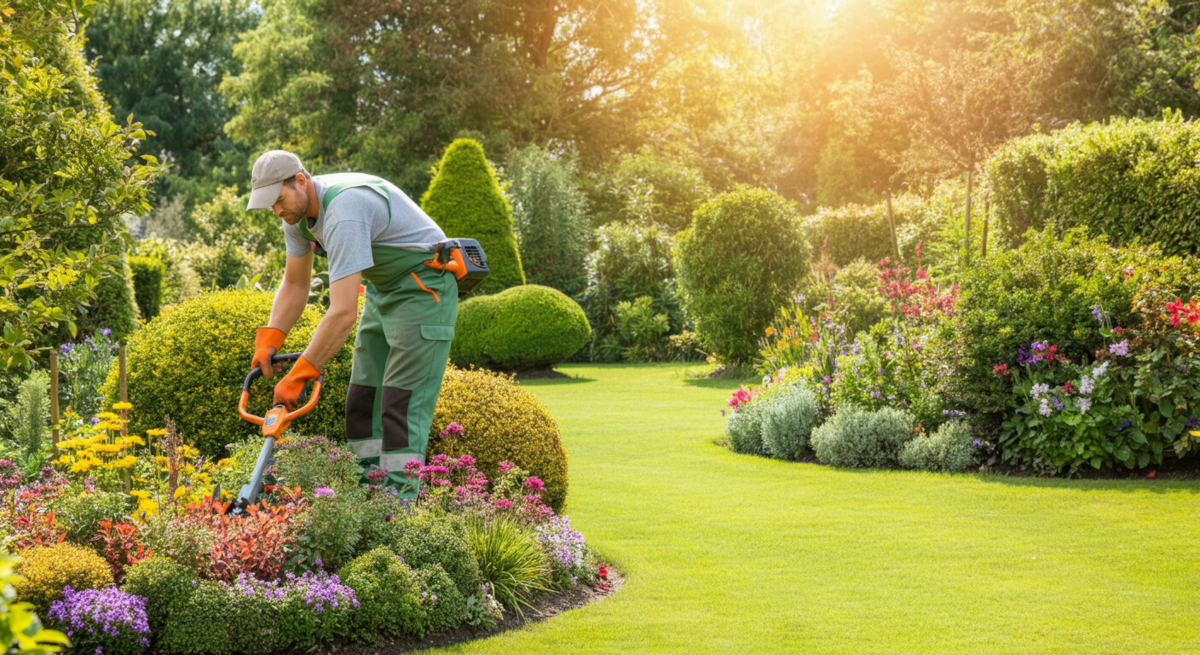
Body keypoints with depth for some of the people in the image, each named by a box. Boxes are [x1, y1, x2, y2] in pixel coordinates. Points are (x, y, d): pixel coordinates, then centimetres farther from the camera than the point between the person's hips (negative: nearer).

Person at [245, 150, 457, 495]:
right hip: (382, 289, 10)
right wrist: (268, 340, -5)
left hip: (423, 288, -10)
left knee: (403, 402, -15)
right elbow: (295, 284, 10)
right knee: (362, 398, 7)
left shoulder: (343, 213, -33)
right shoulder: (299, 211, -2)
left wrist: (298, 377, -32)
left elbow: (343, 312, -37)